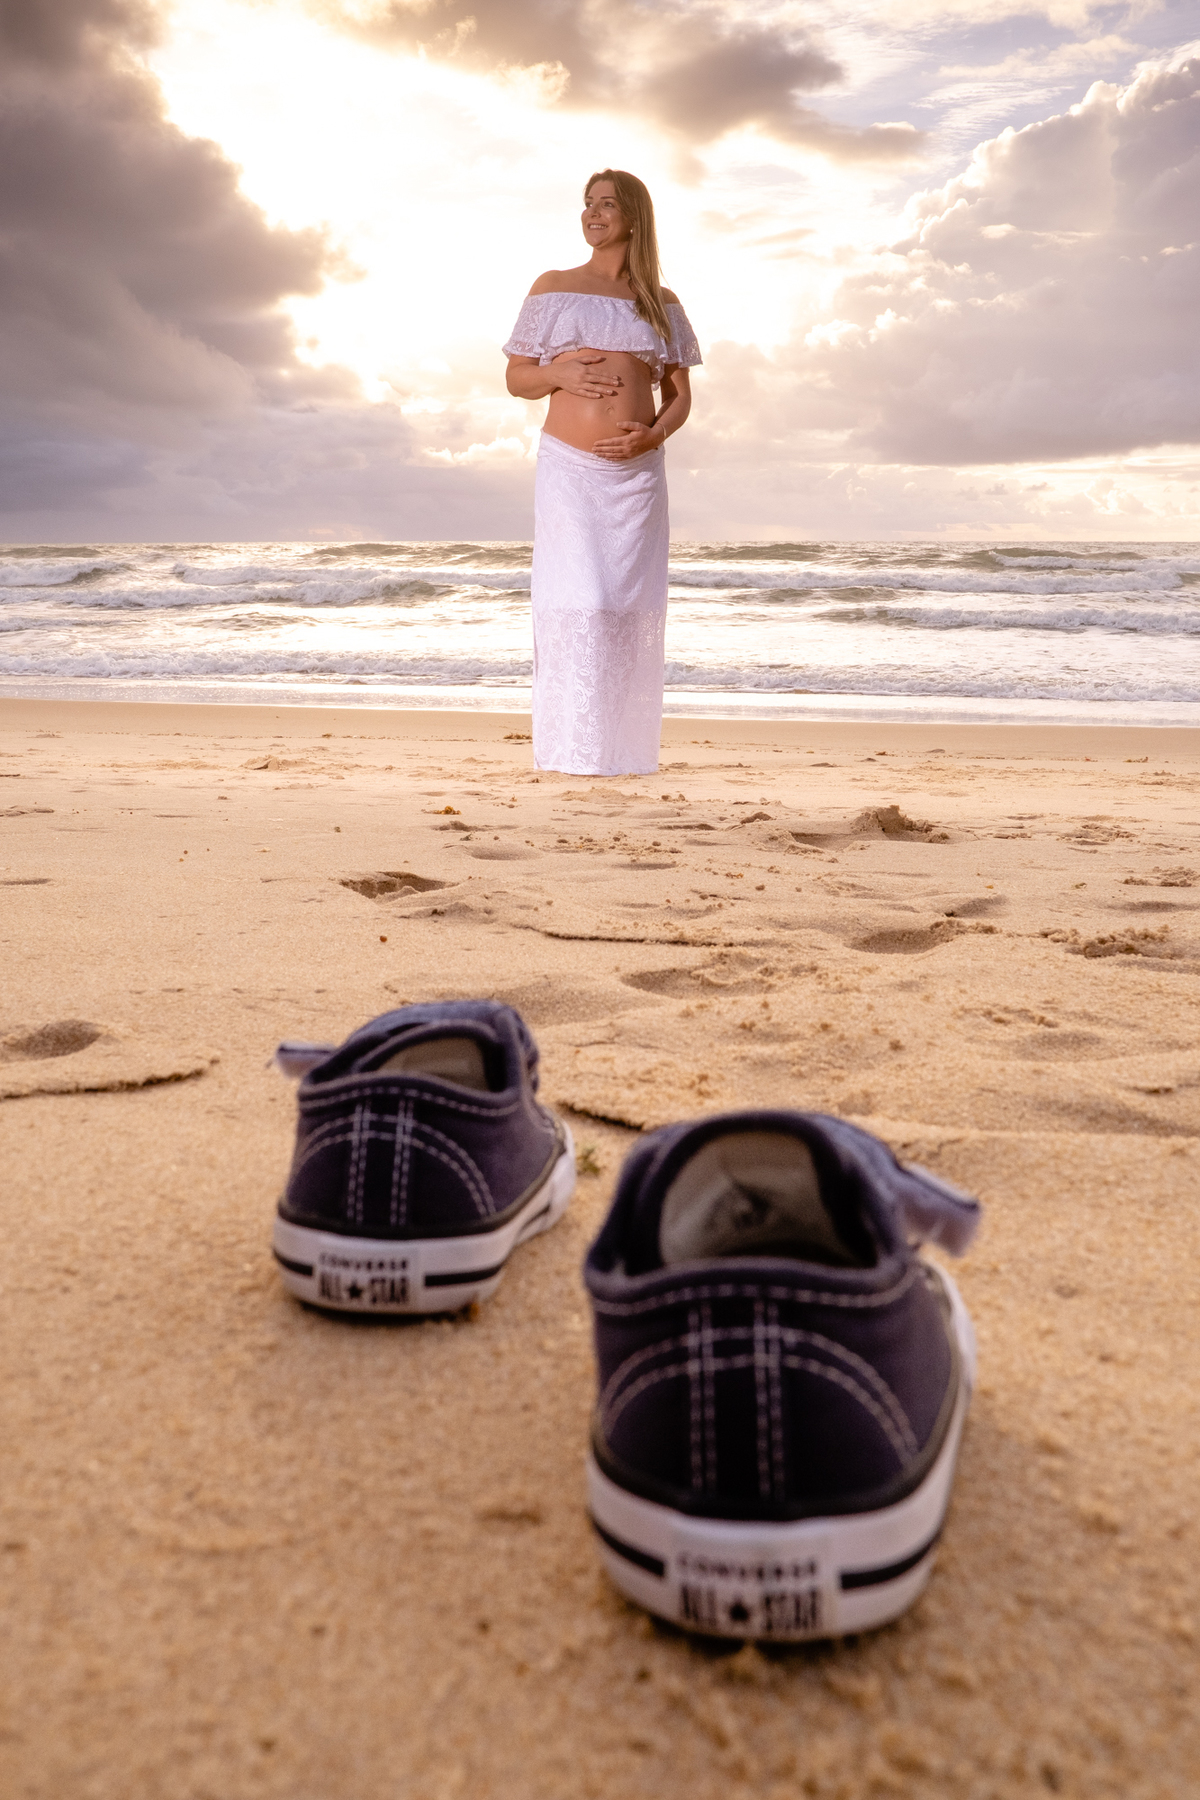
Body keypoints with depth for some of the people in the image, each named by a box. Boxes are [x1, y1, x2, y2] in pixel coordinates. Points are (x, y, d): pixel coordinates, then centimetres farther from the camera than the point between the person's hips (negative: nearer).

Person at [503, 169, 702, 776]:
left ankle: (623, 745, 7)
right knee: (575, 597, -11)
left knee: (629, 602, -1)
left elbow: (679, 395, 13)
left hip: (638, 470, 2)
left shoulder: (661, 302, 13)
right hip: (568, 465, -1)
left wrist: (652, 435, -7)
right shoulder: (553, 287, 10)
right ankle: (573, 746, -5)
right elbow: (516, 379, 11)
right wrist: (558, 373, -10)